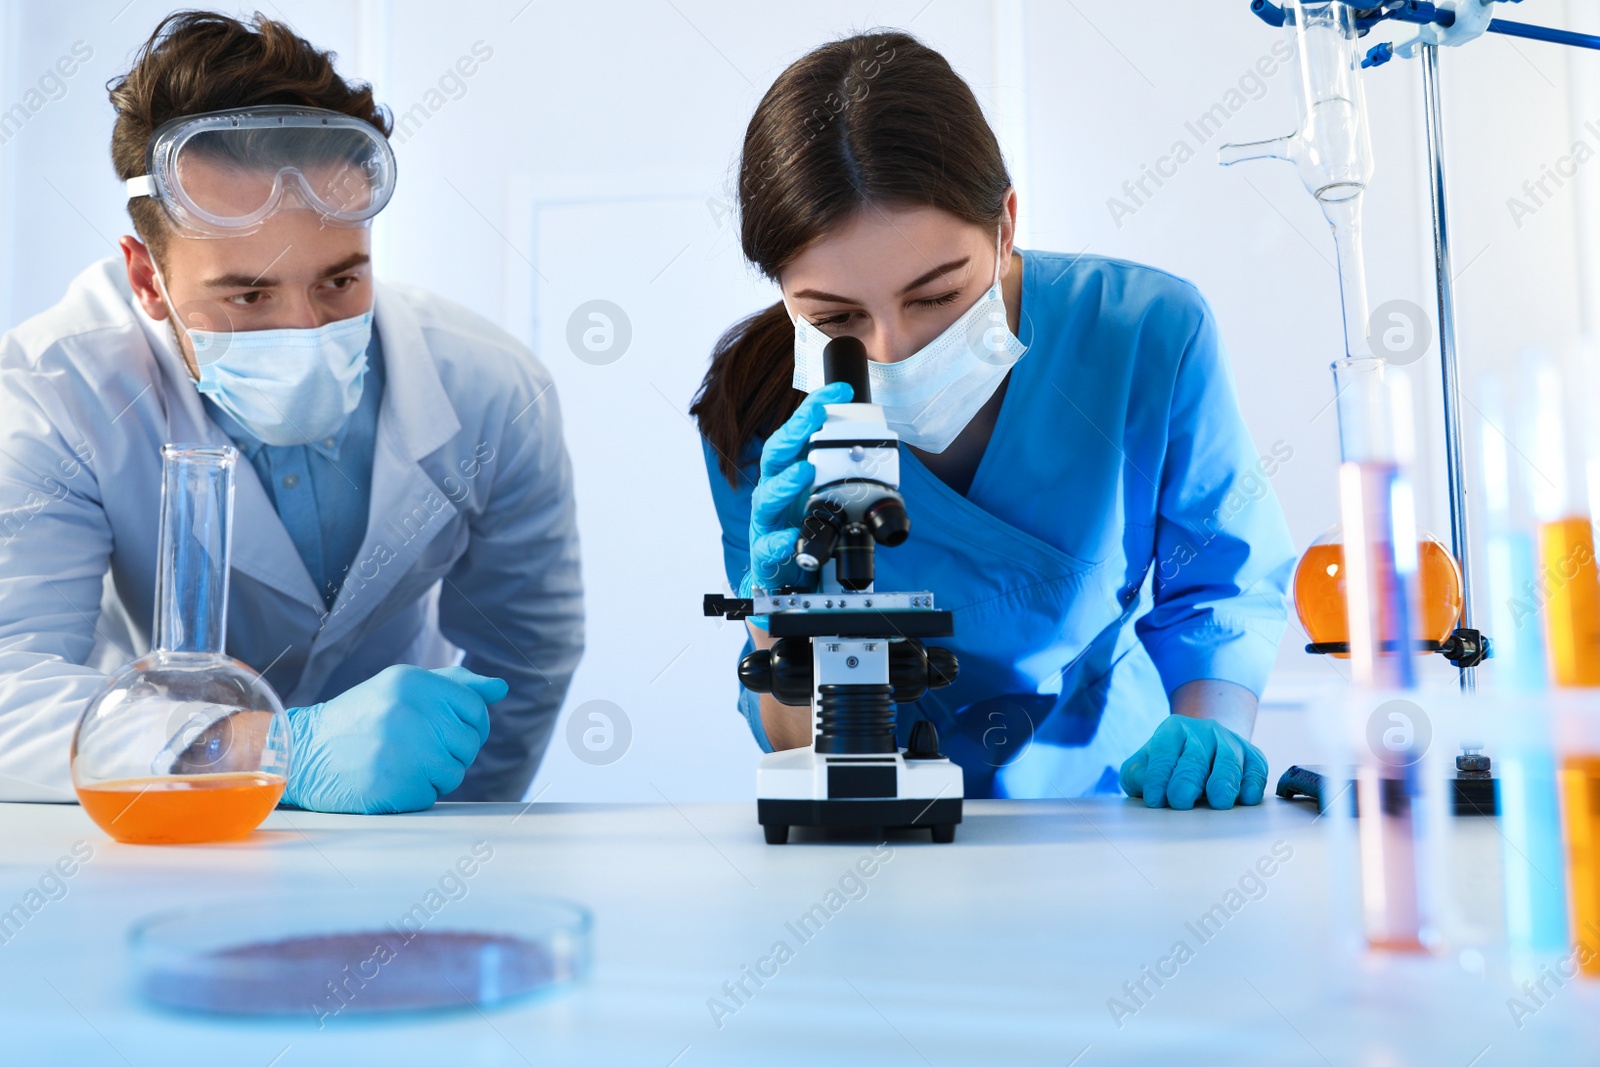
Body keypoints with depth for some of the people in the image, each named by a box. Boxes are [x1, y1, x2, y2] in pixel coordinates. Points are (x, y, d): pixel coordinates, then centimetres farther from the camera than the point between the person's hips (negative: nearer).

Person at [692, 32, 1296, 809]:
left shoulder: (1149, 334, -16)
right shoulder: (756, 408, -15)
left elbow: (1221, 584, 0)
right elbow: (803, 752, -10)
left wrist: (1211, 735, -18)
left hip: (1111, 796, 1)